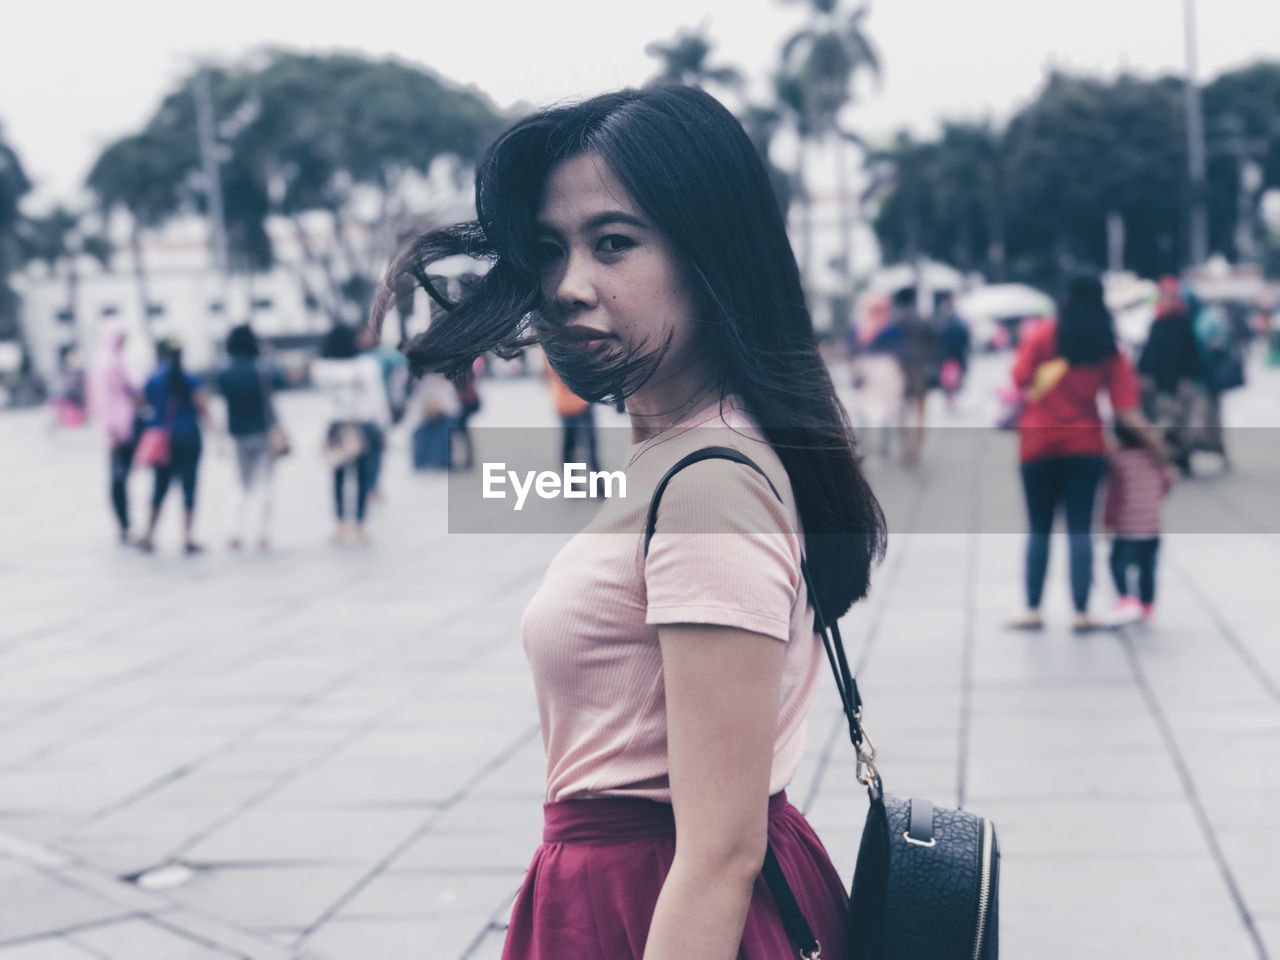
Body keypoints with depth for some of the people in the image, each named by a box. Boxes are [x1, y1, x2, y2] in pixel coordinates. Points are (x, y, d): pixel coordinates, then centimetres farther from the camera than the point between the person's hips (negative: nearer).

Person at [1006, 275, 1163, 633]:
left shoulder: (1042, 335, -3)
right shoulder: (1110, 350, 2)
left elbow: (1021, 380, -10)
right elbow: (1126, 408, -3)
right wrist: (1153, 439, 4)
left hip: (1039, 442, -1)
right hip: (1086, 445, 1)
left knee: (1040, 529, 7)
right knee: (1080, 529, 3)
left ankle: (1033, 610, 6)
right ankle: (1081, 612, -1)